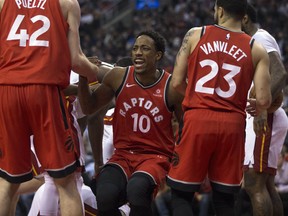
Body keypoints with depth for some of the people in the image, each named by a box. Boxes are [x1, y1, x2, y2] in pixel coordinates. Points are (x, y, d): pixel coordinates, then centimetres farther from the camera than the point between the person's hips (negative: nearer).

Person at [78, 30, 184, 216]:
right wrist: (83, 77, -5)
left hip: (156, 157, -3)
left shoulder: (172, 87, -6)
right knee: (105, 197, -29)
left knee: (137, 188, -37)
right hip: (123, 155, 3)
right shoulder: (118, 77, 1)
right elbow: (89, 108, 12)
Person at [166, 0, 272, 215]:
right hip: (232, 124, 1)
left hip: (197, 119, -1)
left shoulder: (195, 36, 4)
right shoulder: (256, 49, 5)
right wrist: (254, 108, 21)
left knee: (181, 194, 7)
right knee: (224, 198, 11)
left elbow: (177, 83, 3)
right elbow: (264, 100, -2)